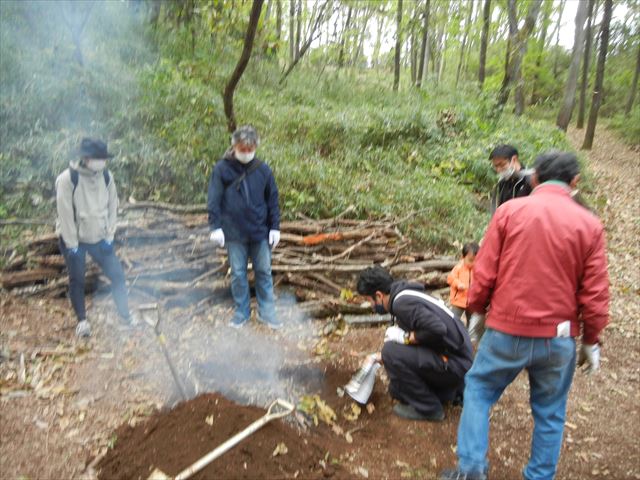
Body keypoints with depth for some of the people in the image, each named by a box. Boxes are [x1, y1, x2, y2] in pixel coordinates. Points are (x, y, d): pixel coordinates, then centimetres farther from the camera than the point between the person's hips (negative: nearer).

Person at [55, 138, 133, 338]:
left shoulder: (106, 176, -4)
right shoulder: (67, 179, -19)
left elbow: (112, 206, 2)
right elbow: (65, 213, -17)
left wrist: (109, 236, -2)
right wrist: (72, 244, -15)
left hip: (99, 237, 4)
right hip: (74, 239, -4)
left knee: (117, 275, 3)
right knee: (77, 280, 8)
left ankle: (125, 315, 21)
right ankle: (82, 320, 26)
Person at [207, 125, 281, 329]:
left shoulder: (263, 169, -1)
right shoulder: (222, 169, -5)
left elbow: (272, 199, 4)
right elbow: (214, 200, -4)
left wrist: (275, 227, 2)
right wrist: (215, 226, -9)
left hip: (260, 232, 1)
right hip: (234, 233, -1)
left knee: (264, 272, 9)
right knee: (238, 274, 9)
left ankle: (267, 311, 23)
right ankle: (241, 312, 25)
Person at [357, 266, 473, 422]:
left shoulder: (402, 302, -22)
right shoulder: (406, 296, 9)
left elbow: (437, 330, -34)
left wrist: (404, 337, -19)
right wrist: (379, 357, 28)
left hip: (454, 363, -10)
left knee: (391, 352, -21)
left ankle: (428, 408, -5)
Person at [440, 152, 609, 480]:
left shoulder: (510, 210, -6)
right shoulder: (589, 224, -2)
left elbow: (484, 273, -6)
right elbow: (595, 294, -1)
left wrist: (476, 311, 11)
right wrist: (590, 341, 12)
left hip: (507, 332, -1)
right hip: (559, 338, 2)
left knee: (478, 390, 18)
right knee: (550, 413, 19)